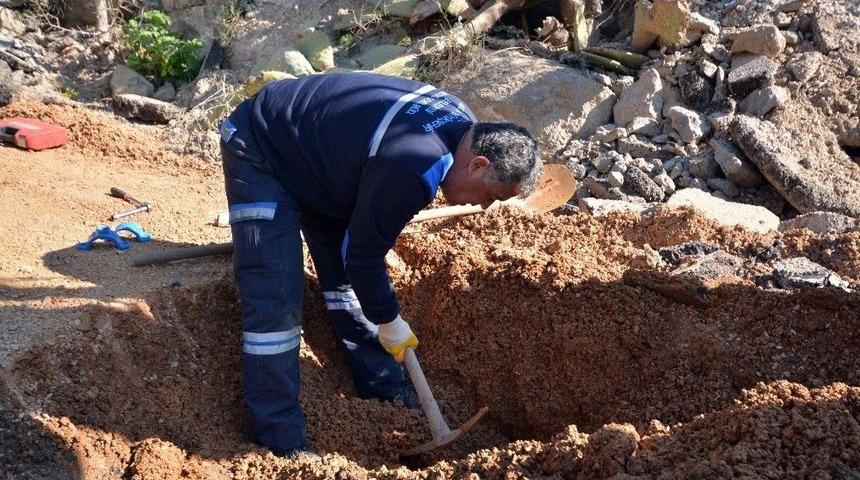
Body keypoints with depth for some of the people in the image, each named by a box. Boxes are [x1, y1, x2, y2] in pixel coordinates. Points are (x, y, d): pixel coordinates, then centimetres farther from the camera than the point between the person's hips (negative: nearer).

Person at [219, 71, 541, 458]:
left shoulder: (463, 124, -8)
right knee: (275, 299, -14)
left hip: (317, 147, 9)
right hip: (260, 153, -9)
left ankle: (389, 394, 22)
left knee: (347, 276, 10)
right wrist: (388, 322, -9)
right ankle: (281, 440, -4)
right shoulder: (411, 170, -36)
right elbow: (364, 255, -24)